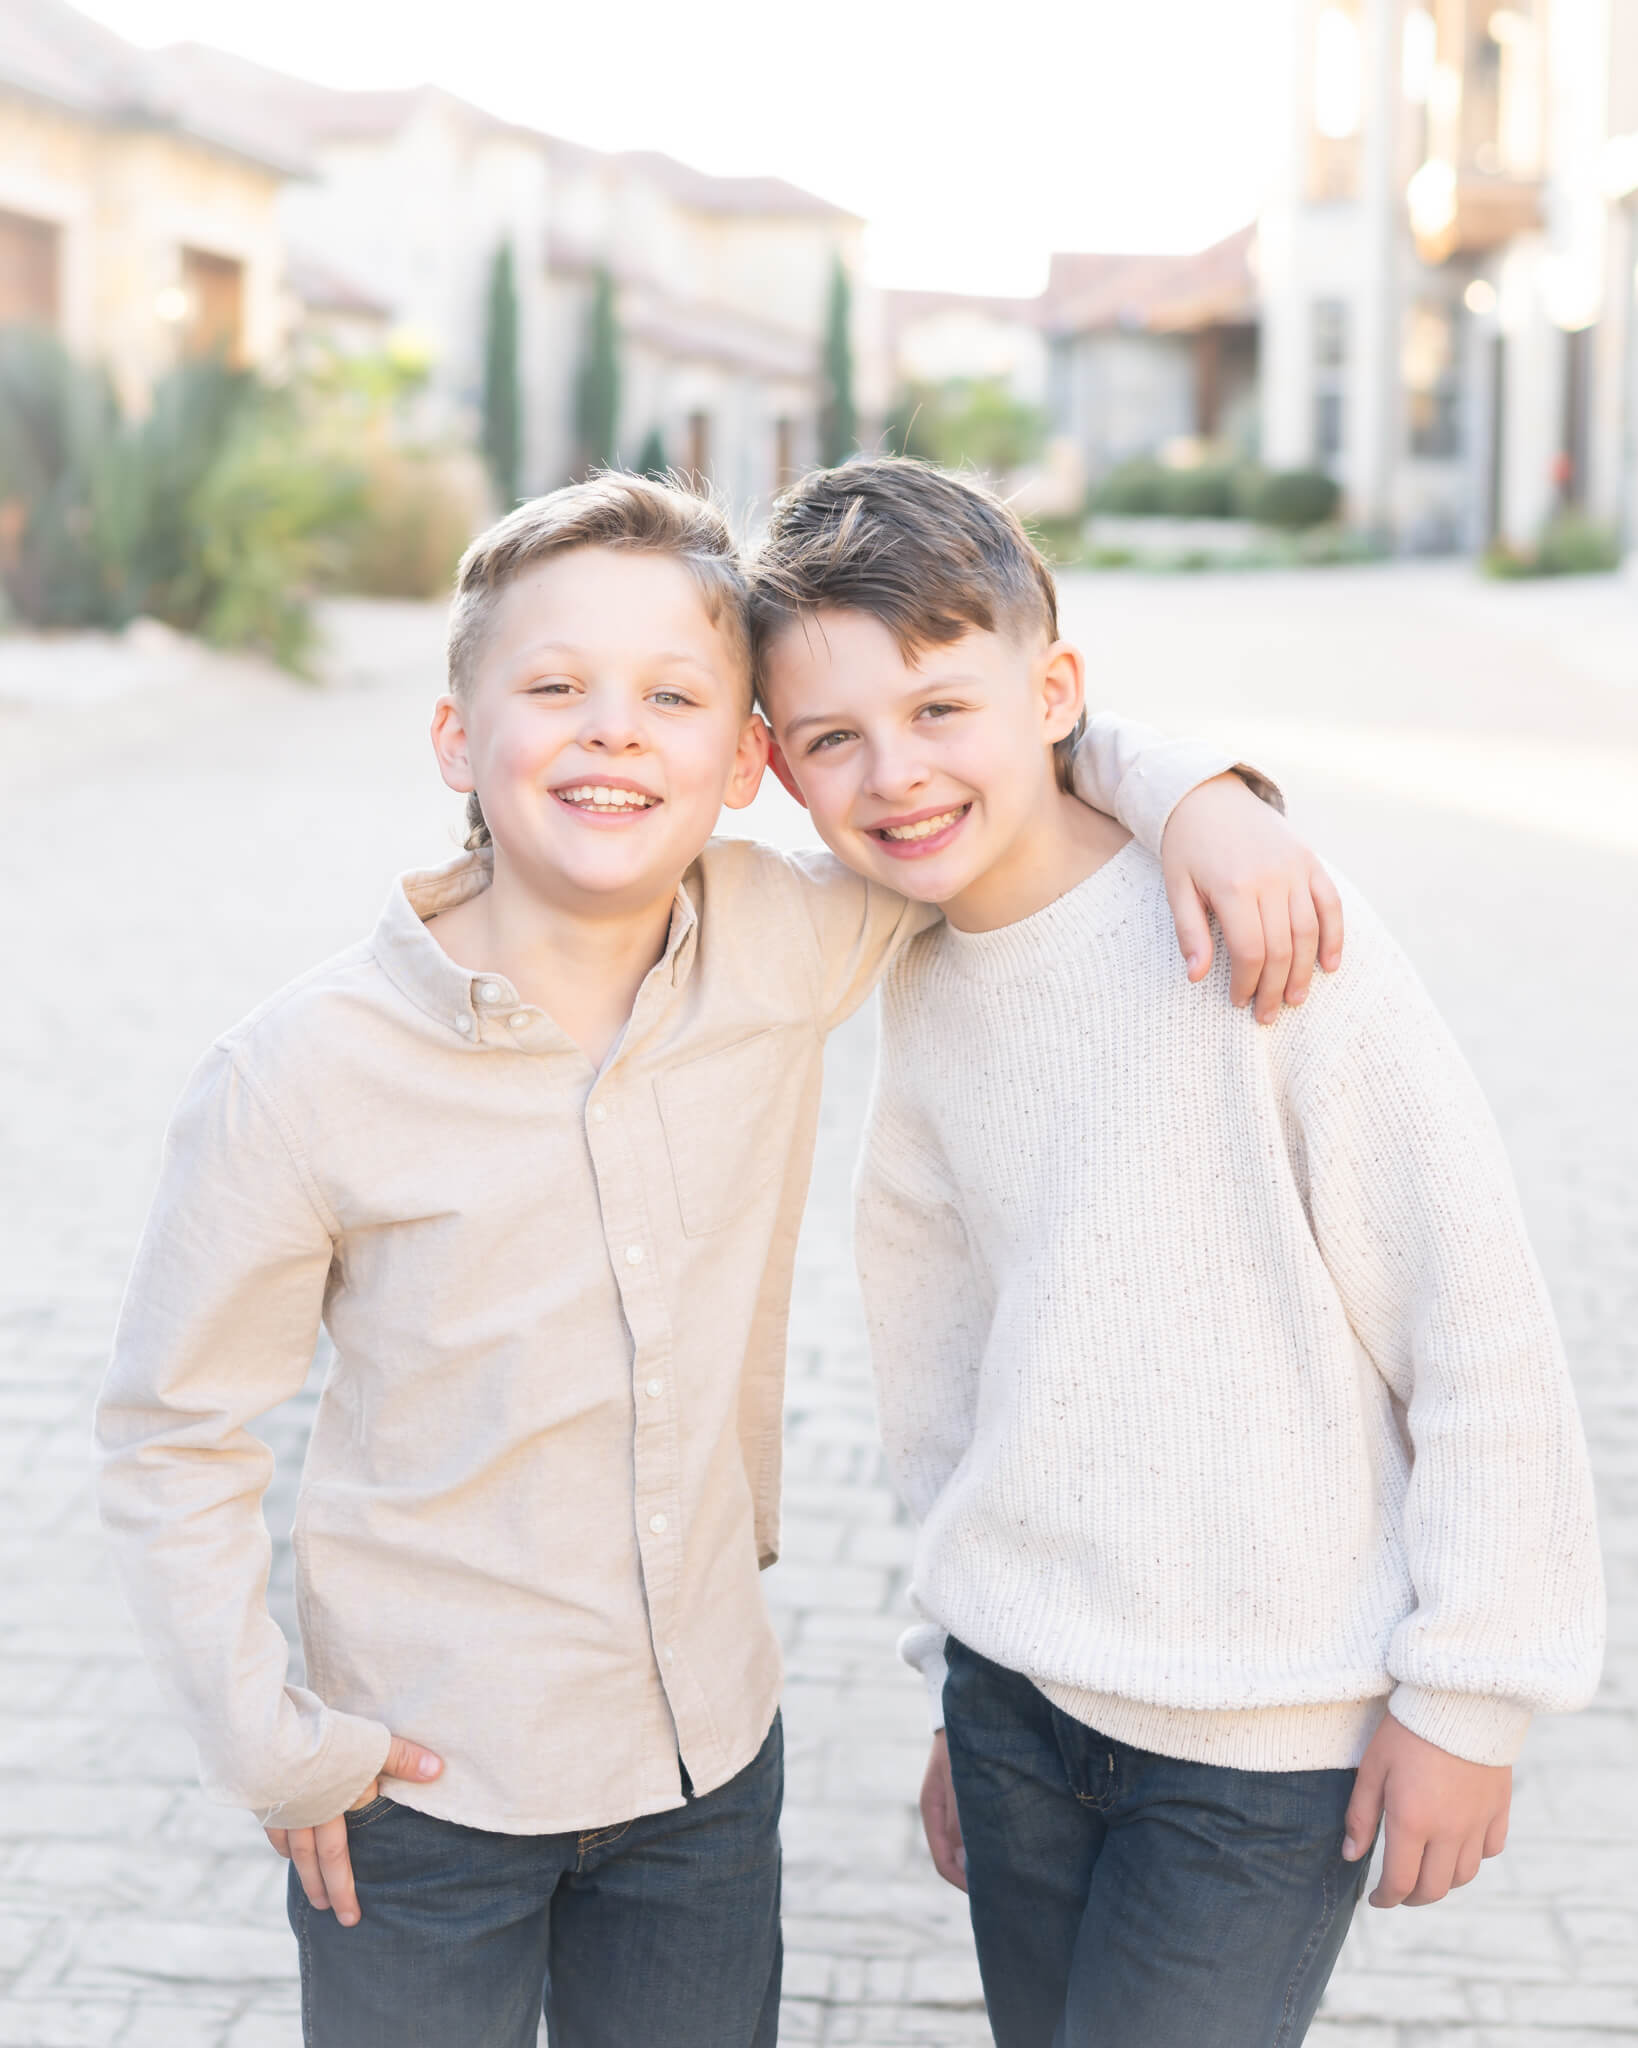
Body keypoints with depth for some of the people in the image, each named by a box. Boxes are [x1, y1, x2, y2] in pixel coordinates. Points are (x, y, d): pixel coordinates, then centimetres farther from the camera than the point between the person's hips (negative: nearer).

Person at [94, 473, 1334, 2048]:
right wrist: (270, 1745, -9)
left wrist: (1190, 790, -12)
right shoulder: (300, 1076, -18)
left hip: (711, 1752, 3)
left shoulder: (783, 944, -10)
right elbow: (170, 1439, -7)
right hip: (425, 1787, -3)